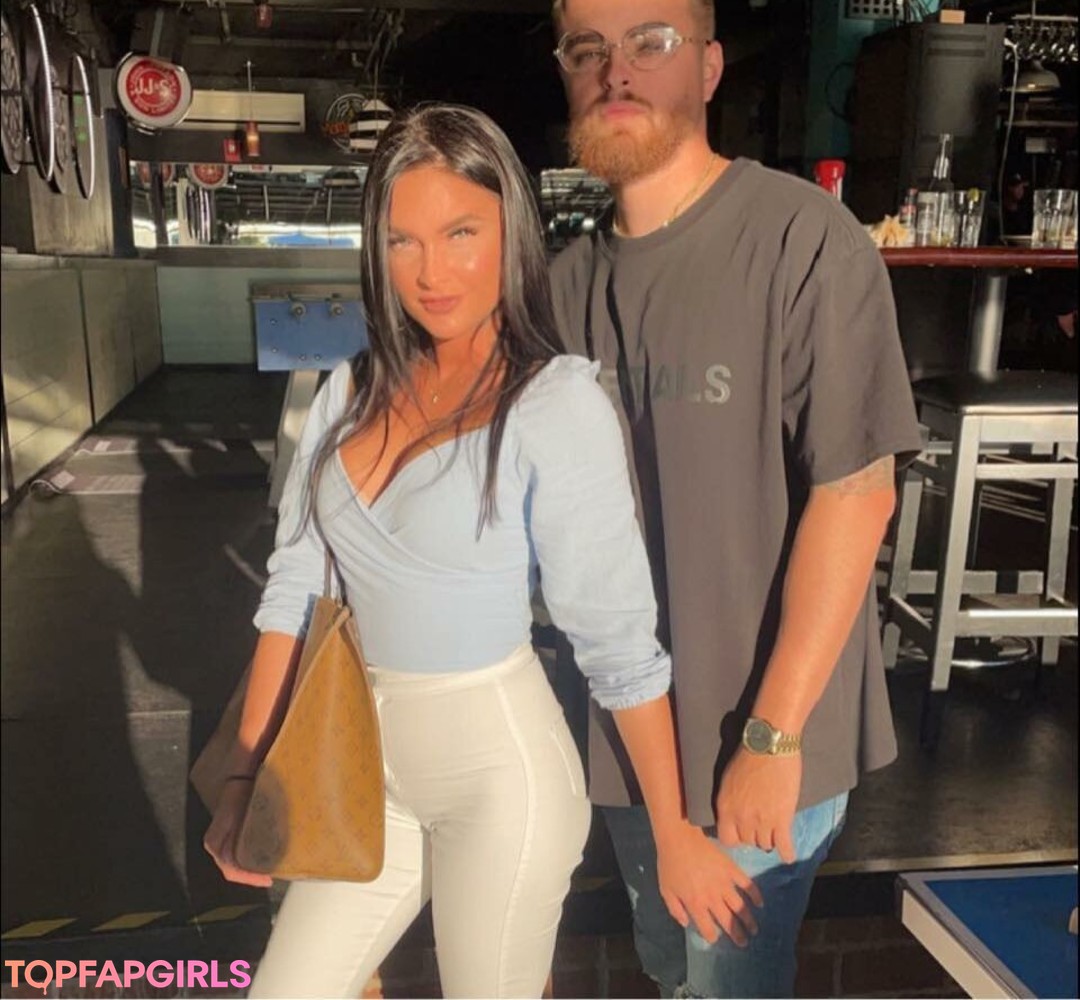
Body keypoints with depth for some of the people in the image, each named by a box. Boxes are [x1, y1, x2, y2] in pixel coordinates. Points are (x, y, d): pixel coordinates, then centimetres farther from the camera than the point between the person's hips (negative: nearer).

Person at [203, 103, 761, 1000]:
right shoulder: (350, 393, 1)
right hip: (372, 768, 6)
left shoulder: (557, 407, -17)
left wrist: (676, 834, -10)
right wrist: (245, 777, 5)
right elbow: (293, 591, 3)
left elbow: (621, 642, -16)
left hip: (501, 774, -5)